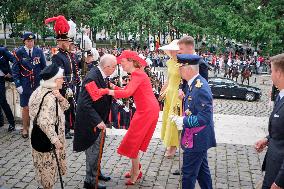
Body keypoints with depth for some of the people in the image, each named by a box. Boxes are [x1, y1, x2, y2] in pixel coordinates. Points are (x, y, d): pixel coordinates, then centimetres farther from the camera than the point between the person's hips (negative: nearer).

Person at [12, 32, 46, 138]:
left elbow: (44, 68, 8)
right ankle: (25, 128, 19)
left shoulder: (39, 52, 3)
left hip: (37, 85, 2)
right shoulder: (19, 52, -3)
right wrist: (18, 85, -8)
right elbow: (15, 70, -2)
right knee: (26, 108, 5)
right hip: (25, 86, -1)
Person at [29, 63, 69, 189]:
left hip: (49, 136, 9)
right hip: (46, 138, -9)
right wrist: (55, 140, -25)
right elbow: (45, 122, -32)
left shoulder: (49, 92, 3)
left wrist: (60, 98, -14)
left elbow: (64, 107, 6)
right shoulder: (48, 97, -26)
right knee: (48, 164, 8)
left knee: (47, 164, 23)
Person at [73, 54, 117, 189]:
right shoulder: (92, 78, -28)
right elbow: (85, 104, -30)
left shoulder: (101, 74, -2)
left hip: (98, 119, 9)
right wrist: (97, 121, -32)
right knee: (93, 150, 4)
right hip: (90, 121, -9)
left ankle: (96, 172, 41)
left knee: (97, 148, 23)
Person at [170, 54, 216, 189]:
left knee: (189, 173, 3)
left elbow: (204, 117, -28)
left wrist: (184, 122, -21)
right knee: (202, 169, 23)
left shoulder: (201, 88, -25)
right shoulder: (192, 84, 4)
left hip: (196, 139, -9)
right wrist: (180, 118, 2)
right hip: (198, 138, 9)